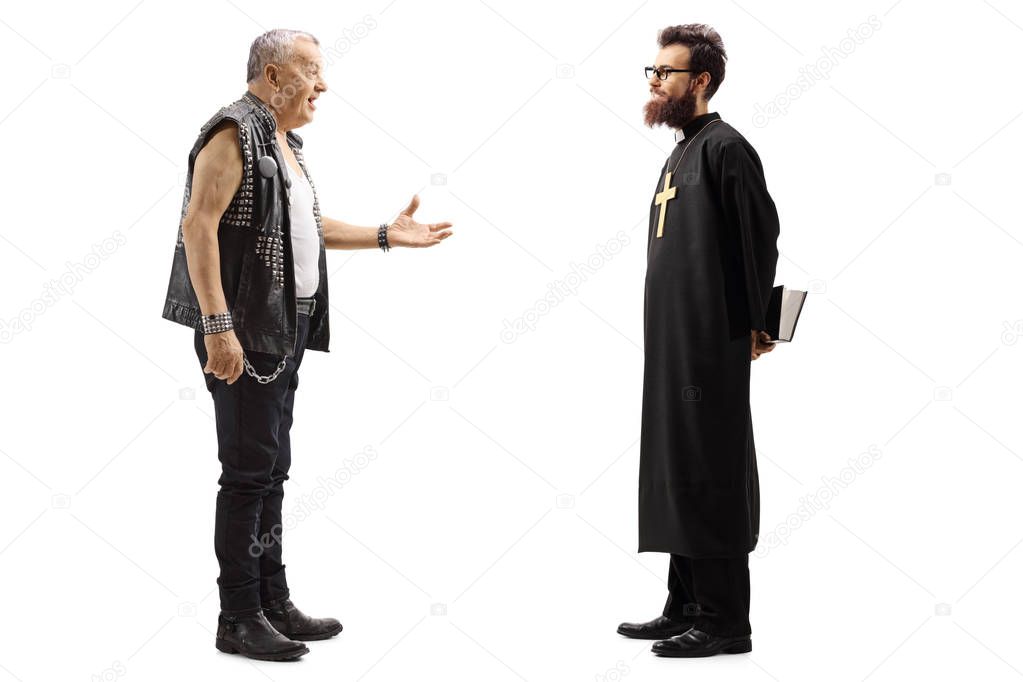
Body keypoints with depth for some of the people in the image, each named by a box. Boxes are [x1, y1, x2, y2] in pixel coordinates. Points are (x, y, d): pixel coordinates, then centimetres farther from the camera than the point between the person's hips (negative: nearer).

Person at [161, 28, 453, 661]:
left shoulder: (284, 141, 17)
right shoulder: (235, 131, -11)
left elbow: (306, 226, 27)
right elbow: (199, 225, -19)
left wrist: (388, 235, 20)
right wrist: (217, 325, -25)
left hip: (285, 331, 9)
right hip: (244, 333, -9)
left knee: (272, 471, 13)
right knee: (249, 472, -5)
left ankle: (274, 603, 22)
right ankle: (239, 619, 3)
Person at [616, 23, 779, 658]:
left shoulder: (725, 146, -9)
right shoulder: (678, 154, 19)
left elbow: (761, 237, -14)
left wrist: (754, 323, -10)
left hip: (711, 345, -10)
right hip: (671, 343, 10)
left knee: (708, 476, -5)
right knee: (673, 473, 13)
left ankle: (725, 622, 2)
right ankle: (686, 609, 23)